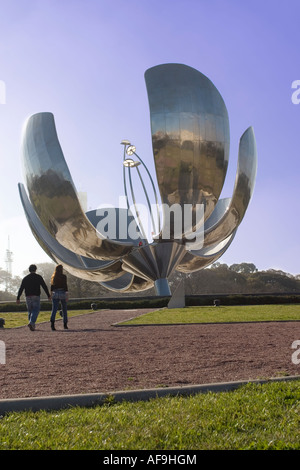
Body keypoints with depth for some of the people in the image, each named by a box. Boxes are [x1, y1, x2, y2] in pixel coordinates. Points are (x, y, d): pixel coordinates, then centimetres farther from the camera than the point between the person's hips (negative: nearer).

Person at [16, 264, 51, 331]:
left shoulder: (25, 278, 7)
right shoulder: (38, 277, 0)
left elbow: (21, 289, 2)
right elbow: (44, 287, -2)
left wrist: (18, 298, 3)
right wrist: (49, 295, 3)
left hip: (28, 297, 3)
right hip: (36, 297, -3)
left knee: (30, 311, 14)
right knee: (35, 311, -3)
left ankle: (32, 325, 17)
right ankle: (31, 323, -24)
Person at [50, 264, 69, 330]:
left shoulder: (53, 277, 6)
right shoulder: (63, 276, -6)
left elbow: (52, 286, 8)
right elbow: (65, 286, -12)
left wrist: (51, 294, 17)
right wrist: (67, 294, -11)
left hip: (55, 293, 2)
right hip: (62, 293, -2)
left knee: (54, 310, -5)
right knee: (64, 309, 13)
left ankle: (52, 322, -28)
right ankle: (65, 324, 19)